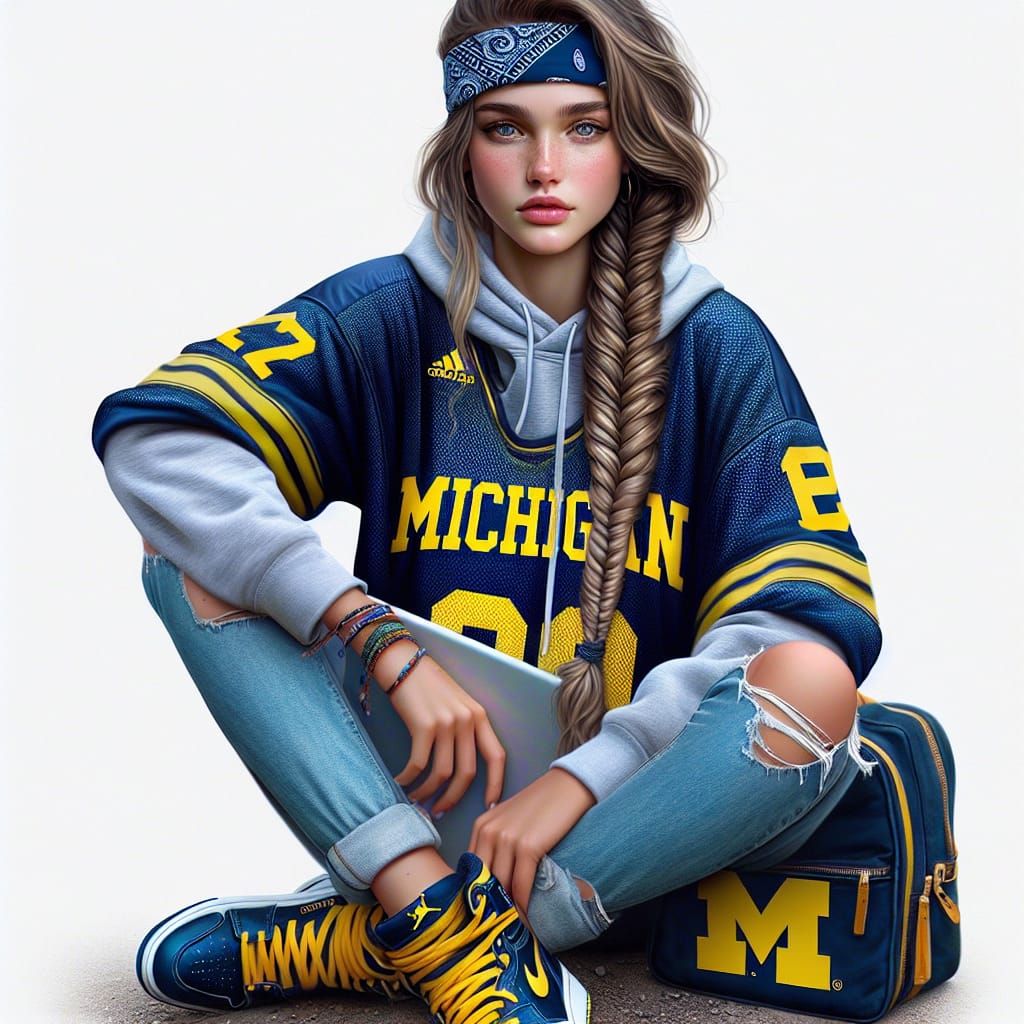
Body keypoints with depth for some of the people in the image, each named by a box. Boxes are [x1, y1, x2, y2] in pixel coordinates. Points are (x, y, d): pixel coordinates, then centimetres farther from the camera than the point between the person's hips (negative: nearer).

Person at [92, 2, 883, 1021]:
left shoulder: (715, 344, -4)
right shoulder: (393, 315, -3)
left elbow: (815, 613, -13)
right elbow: (153, 434, -17)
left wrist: (581, 777, -22)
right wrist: (387, 644, -25)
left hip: (636, 819, 0)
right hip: (432, 783, 1)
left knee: (811, 684, -31)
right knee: (194, 557, -14)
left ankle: (366, 939, -24)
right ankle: (452, 929, -28)